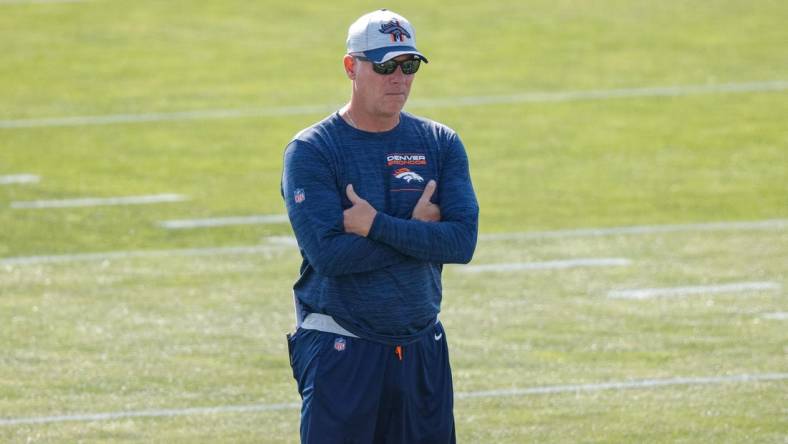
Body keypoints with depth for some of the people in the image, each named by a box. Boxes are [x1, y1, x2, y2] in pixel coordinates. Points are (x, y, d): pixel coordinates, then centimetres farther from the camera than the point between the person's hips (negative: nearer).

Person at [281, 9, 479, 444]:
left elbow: (462, 242, -7)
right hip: (341, 354, -4)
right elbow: (328, 253, -18)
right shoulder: (311, 150, -6)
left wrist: (378, 226, -16)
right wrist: (416, 231, -10)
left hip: (423, 352, 4)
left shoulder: (441, 144, 6)